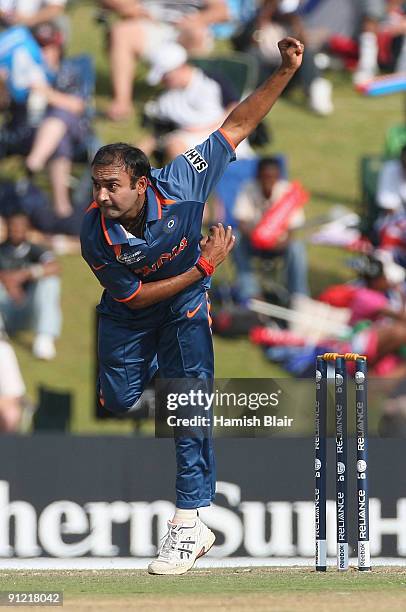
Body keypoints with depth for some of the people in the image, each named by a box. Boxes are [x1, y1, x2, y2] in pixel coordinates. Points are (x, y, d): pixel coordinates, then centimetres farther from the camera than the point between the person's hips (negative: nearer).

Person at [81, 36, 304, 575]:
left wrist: (284, 73, -33)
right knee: (118, 402, 2)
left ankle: (190, 523, -15)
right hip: (129, 312, 1)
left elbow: (237, 126, -23)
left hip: (185, 301, -1)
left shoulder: (179, 186, -30)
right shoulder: (94, 235, -30)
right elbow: (134, 295, -19)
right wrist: (203, 267, -25)